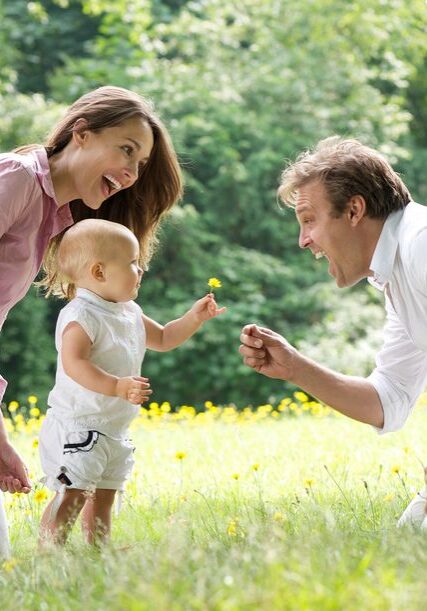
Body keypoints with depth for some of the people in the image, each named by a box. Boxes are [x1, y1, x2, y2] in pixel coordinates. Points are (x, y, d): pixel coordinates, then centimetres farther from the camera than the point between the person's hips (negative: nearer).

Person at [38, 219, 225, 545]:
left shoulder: (130, 313, 13)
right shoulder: (80, 316, -17)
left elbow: (163, 339, 26)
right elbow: (74, 364, -28)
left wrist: (194, 318, 12)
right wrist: (118, 386, -36)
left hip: (114, 430, 9)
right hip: (77, 427, -9)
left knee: (103, 495, 12)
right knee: (72, 494, -15)